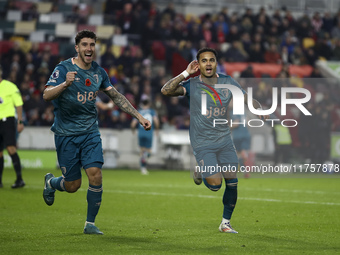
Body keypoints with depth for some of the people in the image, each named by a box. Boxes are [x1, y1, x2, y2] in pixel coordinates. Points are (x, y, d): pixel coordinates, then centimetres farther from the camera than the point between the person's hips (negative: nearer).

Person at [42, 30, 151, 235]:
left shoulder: (98, 72, 5)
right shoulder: (64, 69, -11)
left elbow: (117, 96, 16)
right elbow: (47, 95, -23)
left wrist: (139, 117, 13)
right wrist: (65, 84, -41)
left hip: (90, 132, 4)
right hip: (66, 133, -4)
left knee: (95, 175, -13)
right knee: (73, 185, 0)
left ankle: (90, 223, 2)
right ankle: (50, 182, 36)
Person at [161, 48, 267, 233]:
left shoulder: (227, 82, 2)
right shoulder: (192, 85, -9)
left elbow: (247, 99, 9)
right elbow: (166, 90, -24)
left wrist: (260, 110, -12)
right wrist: (186, 74, -24)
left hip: (224, 141, 4)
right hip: (202, 144, -4)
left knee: (232, 182, -3)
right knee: (214, 185, -13)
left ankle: (225, 223, 16)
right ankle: (200, 171, 23)